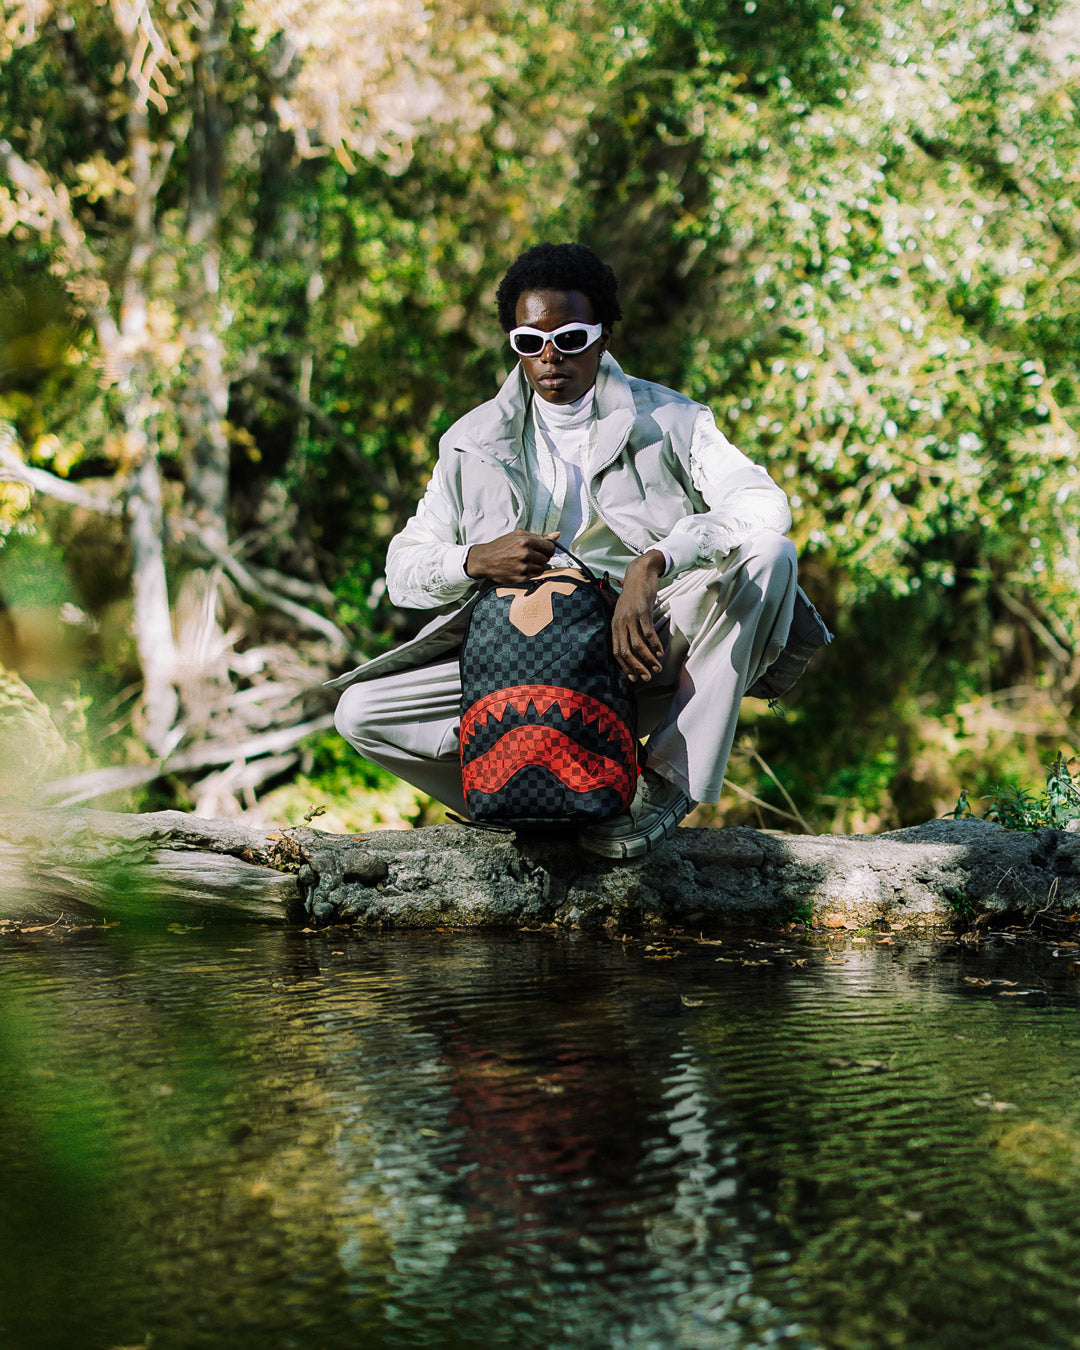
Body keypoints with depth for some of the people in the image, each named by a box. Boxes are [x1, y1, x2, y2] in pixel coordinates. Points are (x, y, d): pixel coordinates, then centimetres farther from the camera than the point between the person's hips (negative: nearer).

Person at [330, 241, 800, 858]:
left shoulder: (669, 420, -1)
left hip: (650, 652, -2)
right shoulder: (475, 442, 6)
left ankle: (671, 782, -20)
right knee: (361, 712, -16)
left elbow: (768, 506, -18)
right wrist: (474, 560, -17)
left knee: (768, 555, -28)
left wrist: (653, 563, -33)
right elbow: (403, 570, 7)